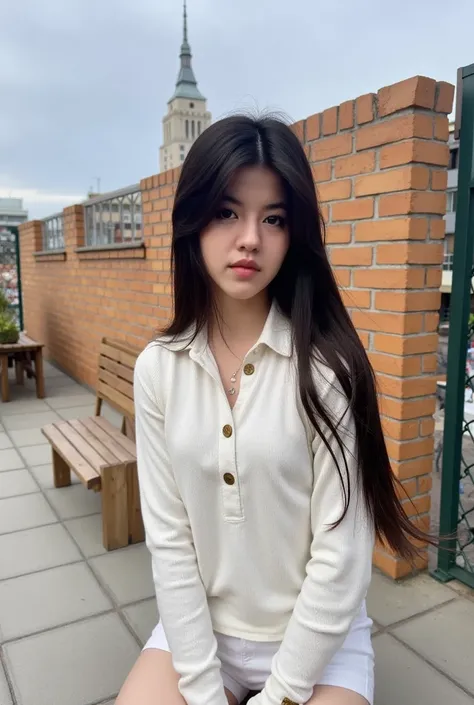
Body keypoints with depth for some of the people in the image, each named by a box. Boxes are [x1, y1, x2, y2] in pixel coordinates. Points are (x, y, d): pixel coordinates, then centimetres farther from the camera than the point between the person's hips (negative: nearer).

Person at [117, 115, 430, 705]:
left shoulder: (327, 365, -19)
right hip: (197, 626, 3)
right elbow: (167, 536, -8)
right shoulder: (157, 368, -10)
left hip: (319, 637, -2)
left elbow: (341, 553, -16)